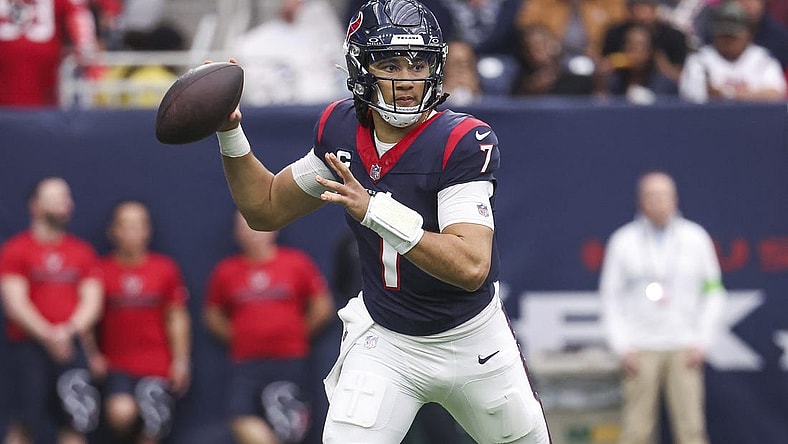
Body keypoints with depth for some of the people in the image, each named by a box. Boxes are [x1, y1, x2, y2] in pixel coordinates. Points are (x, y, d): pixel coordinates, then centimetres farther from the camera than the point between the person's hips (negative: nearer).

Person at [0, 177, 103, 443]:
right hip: (28, 348, -4)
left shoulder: (83, 252, 13)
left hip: (70, 348, 4)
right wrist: (48, 335, -16)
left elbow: (92, 301, 6)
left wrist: (70, 330, -13)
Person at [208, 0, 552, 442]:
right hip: (383, 343, 2)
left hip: (473, 342, -2)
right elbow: (267, 209, 8)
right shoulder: (341, 129, -7)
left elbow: (472, 268, -35)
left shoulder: (463, 141, -24)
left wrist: (376, 211, -43)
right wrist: (230, 132, -7)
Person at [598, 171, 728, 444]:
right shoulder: (623, 241, 6)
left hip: (684, 350, 1)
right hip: (641, 349, 0)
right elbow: (610, 297, 8)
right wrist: (623, 347, -2)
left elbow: (713, 293, 10)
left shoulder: (695, 238, 7)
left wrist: (702, 342, 1)